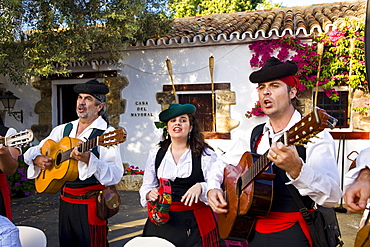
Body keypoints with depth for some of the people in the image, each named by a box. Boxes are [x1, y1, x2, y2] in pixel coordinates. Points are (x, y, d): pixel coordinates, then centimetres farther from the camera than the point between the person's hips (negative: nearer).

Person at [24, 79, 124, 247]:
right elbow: (32, 151, 15)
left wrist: (89, 159, -35)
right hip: (65, 200, 7)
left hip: (91, 204, -6)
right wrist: (37, 159, -7)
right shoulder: (63, 130, 9)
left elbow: (116, 175, -23)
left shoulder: (107, 133, -12)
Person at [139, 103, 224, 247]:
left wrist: (200, 187, -26)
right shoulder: (155, 155, 7)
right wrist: (150, 194, -9)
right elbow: (146, 187, 12)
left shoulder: (205, 154, -2)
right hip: (161, 222, 2)